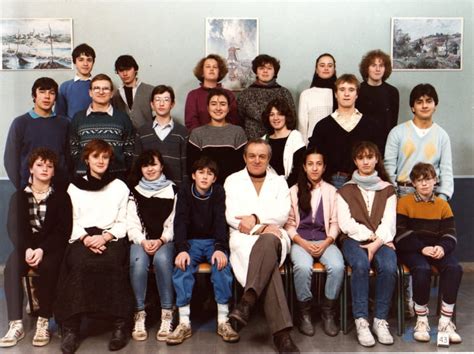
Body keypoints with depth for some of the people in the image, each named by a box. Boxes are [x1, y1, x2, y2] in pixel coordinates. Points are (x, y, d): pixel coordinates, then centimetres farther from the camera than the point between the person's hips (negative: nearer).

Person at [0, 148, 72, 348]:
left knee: (48, 267, -35)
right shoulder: (19, 196, 11)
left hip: (52, 247, -2)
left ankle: (43, 323, -27)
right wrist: (26, 249, -22)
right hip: (26, 246, 2)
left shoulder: (61, 197, 5)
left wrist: (42, 250, -21)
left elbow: (64, 230, -5)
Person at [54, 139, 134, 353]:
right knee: (80, 264, -33)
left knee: (111, 264, -34)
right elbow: (71, 221, 7)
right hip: (82, 238, 1)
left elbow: (123, 222, 6)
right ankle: (71, 326, -28)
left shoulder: (120, 187, 15)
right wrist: (86, 238, -13)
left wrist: (105, 237, -12)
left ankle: (120, 323, -26)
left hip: (112, 238, 0)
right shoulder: (74, 187, 16)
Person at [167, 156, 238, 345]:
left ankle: (223, 321, -23)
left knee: (222, 265, -29)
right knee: (182, 266, -28)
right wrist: (181, 249, -29)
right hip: (191, 241, 0)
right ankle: (184, 323, -26)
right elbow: (180, 221, -13)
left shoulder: (218, 192, -3)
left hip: (213, 241, 0)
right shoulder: (185, 191, -2)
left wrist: (220, 248, -31)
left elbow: (220, 221, -14)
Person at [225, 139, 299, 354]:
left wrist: (255, 218, -14)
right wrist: (263, 226, -10)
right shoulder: (233, 181, 16)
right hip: (244, 238, -1)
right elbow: (231, 216, 3)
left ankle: (248, 301, -48)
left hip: (273, 236, 1)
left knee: (268, 242, -39)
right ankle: (282, 332, -43)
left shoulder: (279, 182, 19)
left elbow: (282, 214, 3)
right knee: (268, 253, -36)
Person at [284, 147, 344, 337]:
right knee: (303, 267, -34)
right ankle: (304, 312, -12)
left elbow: (335, 223, 7)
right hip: (300, 241, -1)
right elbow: (289, 224, 3)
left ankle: (328, 312, -10)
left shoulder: (331, 191, 12)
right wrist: (303, 243, -12)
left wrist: (327, 242, -10)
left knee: (337, 267, -30)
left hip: (325, 240, 1)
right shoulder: (294, 191, 9)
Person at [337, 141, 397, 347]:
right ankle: (361, 321, -29)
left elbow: (389, 222, 3)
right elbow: (345, 224, 0)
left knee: (388, 267, -31)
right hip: (354, 240, -1)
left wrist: (377, 242, -14)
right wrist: (370, 235, -10)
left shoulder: (387, 189, 15)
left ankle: (380, 320, -21)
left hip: (381, 241, 1)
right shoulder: (345, 191, 12)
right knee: (361, 265, -34)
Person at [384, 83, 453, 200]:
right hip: (403, 193, -1)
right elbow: (389, 166, -1)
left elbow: (446, 170, 2)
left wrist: (443, 197, -9)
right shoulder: (397, 132, -1)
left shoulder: (442, 135, 5)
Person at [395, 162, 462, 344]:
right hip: (412, 249, -3)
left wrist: (442, 247, -17)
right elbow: (401, 234, -7)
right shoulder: (404, 202, 0)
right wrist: (422, 249, -20)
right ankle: (421, 320, -15)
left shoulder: (443, 204, 11)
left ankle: (445, 321, -16)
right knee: (422, 269, -34)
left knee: (454, 268, -26)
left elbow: (450, 234, 6)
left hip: (436, 249, 3)